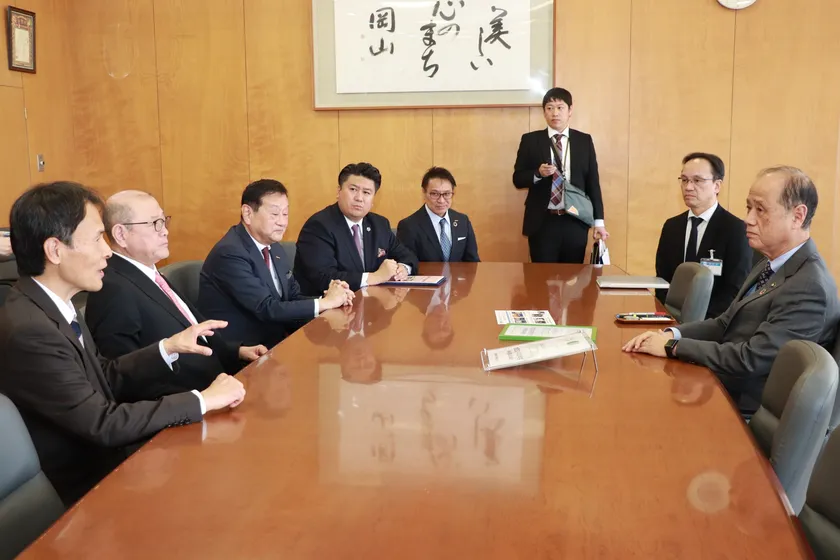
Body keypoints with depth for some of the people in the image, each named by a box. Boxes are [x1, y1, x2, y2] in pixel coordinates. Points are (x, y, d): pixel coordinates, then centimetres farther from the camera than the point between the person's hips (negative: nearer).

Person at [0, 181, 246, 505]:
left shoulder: (55, 307, 2)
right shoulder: (28, 330, -27)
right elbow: (103, 424, -26)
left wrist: (169, 347, -1)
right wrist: (203, 400, -22)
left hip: (101, 454, 8)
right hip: (88, 483, -8)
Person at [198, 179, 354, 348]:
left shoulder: (274, 248, 8)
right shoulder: (230, 254, -19)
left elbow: (294, 298, 7)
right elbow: (267, 309, -24)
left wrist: (330, 296, -13)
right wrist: (325, 302, -20)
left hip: (273, 342, 8)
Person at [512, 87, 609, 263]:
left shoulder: (584, 141, 8)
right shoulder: (530, 140, 3)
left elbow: (592, 182, 8)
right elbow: (518, 179, 3)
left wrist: (598, 221, 4)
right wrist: (538, 173, -17)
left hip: (575, 223, 1)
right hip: (542, 222, -1)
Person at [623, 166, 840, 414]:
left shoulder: (808, 288, -22)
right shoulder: (771, 264, 9)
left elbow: (750, 359, -26)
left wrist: (673, 346, -18)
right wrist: (670, 334, -7)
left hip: (744, 408, -8)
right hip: (718, 385, 8)